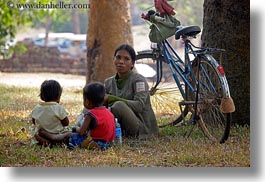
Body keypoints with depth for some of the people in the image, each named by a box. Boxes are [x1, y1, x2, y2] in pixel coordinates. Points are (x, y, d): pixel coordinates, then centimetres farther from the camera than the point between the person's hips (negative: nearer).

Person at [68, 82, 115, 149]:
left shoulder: (90, 114, -12)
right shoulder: (108, 112, 10)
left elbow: (81, 132, -13)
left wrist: (76, 128, 11)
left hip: (96, 143, -8)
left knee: (73, 136, -2)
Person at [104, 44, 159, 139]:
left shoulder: (138, 80, -6)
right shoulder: (108, 83, 11)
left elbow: (139, 105, -21)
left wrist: (111, 99, -25)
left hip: (142, 130, -5)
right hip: (121, 127, 5)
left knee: (119, 105, -31)